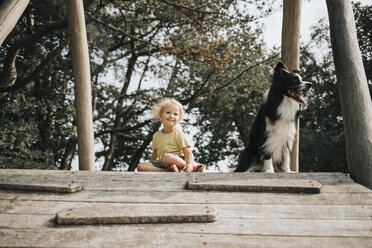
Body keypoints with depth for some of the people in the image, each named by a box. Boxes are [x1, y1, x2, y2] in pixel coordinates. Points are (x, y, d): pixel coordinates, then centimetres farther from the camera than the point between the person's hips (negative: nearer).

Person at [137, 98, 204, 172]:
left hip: (177, 162, -6)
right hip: (162, 164, 6)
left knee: (166, 156, -38)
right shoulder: (156, 135, 15)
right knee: (140, 166, -17)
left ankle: (192, 169, -27)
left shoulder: (179, 134, -3)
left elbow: (188, 153, -11)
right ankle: (167, 171, -32)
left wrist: (190, 164, -31)